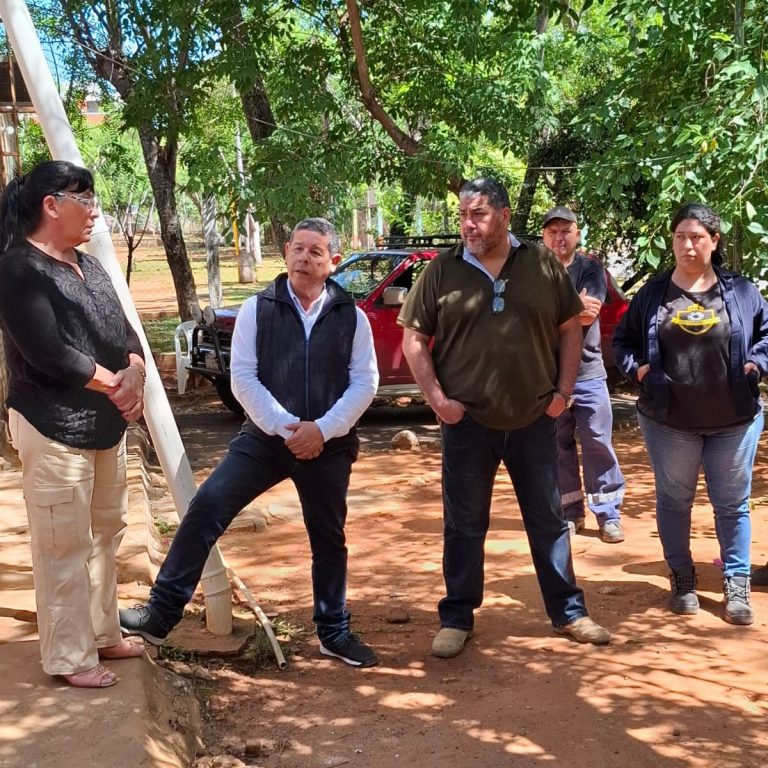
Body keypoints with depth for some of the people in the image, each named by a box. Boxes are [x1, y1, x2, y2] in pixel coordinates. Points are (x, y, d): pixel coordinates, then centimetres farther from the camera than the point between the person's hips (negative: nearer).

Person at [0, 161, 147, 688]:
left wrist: (135, 374, -11)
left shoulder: (88, 265, 14)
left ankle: (103, 634, 30)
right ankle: (70, 658, 11)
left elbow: (124, 331, 10)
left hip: (107, 424, 9)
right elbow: (49, 353, -22)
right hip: (55, 428, -9)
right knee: (65, 547, -1)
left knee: (105, 534, 17)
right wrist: (114, 383, -12)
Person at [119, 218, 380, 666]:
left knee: (329, 540, 10)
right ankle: (162, 614, -5)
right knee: (207, 507, -13)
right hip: (265, 438, 0)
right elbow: (243, 377, -6)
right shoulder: (257, 309, -1)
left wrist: (323, 429, -14)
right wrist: (285, 426, -16)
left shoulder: (352, 316, 2)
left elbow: (365, 382, -1)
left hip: (329, 446, 1)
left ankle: (335, 634, 27)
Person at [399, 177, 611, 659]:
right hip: (467, 421, -1)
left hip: (536, 419, 1)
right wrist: (437, 398, -8)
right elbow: (414, 339, 0)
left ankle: (569, 613, 26)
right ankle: (458, 619, 21)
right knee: (464, 526, 8)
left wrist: (563, 390, 0)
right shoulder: (442, 271, -2)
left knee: (549, 520, 11)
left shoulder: (543, 265, 1)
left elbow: (570, 329, 7)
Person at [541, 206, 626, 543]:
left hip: (588, 373, -1)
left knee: (598, 445, 2)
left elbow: (589, 314, -13)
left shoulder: (591, 268, 1)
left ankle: (608, 515, 10)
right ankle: (569, 513, 19)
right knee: (558, 447, 8)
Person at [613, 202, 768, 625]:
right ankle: (682, 581, 26)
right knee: (674, 500, 11)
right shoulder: (653, 292, 1)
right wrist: (636, 368, -8)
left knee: (732, 503, 8)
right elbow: (622, 340, 9)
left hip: (734, 419, 0)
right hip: (669, 420, 0)